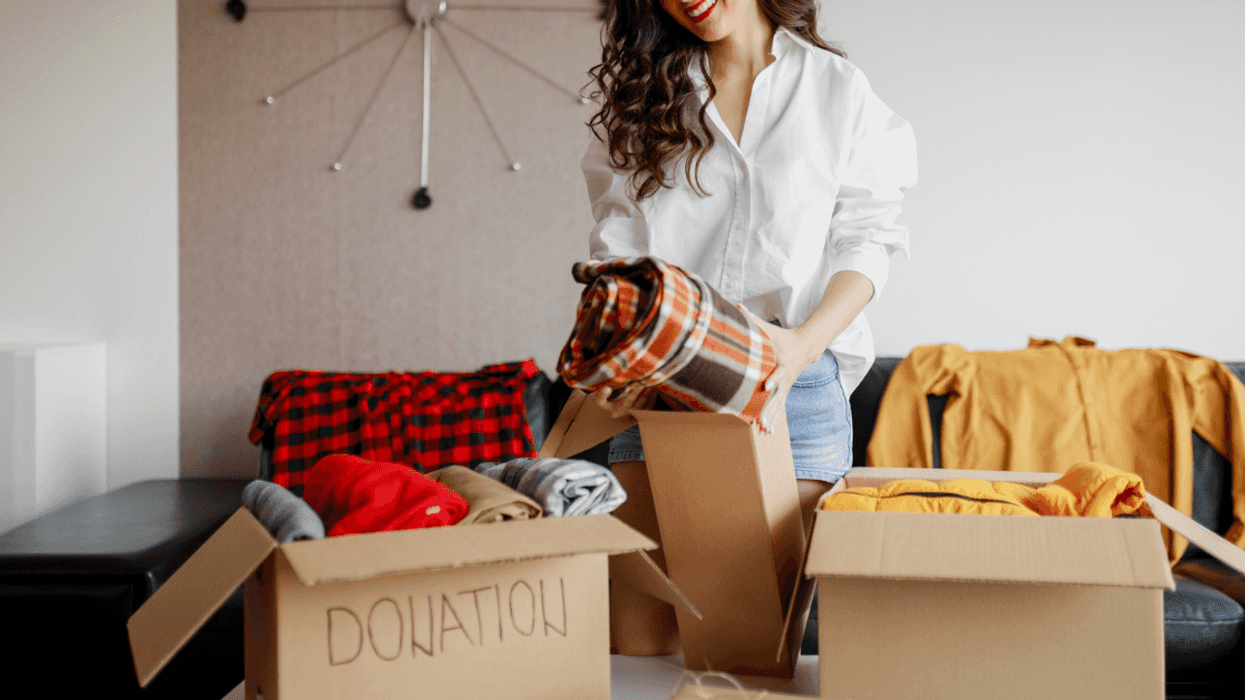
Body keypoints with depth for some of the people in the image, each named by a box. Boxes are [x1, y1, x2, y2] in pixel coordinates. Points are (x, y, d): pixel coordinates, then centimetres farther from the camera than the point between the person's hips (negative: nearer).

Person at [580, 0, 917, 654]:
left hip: (794, 379, -1)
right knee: (636, 643, -2)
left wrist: (804, 342, -15)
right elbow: (618, 247, 7)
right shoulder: (641, 97, 14)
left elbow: (865, 239, 4)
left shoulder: (837, 89, 9)